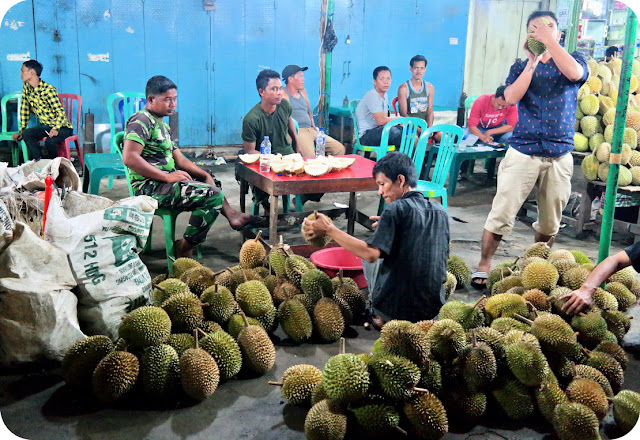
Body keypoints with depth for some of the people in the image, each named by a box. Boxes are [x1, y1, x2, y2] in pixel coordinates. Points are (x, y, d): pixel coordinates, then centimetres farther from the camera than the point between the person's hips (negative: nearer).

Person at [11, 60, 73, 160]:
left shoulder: (48, 90, -20)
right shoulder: (26, 87, 2)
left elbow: (60, 112, -25)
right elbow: (24, 109, 10)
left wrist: (56, 129, -43)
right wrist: (21, 131, 5)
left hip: (62, 127, -7)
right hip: (45, 125, 7)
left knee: (50, 141, -34)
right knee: (26, 134, -20)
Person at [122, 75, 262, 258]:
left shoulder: (162, 124, 19)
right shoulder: (141, 121, -12)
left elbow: (180, 160, 17)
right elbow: (129, 158, -25)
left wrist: (206, 175, 2)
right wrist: (167, 176, -24)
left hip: (165, 180, 11)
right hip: (150, 186, -11)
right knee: (213, 195, -21)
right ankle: (184, 248, -15)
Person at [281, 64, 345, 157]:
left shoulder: (302, 92, 24)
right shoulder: (283, 94, 0)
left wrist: (314, 127, 16)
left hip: (311, 130, 8)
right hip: (297, 132, -8)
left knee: (340, 149, -8)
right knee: (310, 155, -37)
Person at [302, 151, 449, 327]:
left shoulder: (397, 209, -14)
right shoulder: (440, 212, 6)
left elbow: (370, 254, -24)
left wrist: (329, 229, -17)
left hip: (395, 307, -6)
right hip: (434, 307, 6)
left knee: (368, 256, 19)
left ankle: (382, 317, 12)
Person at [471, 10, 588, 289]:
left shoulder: (574, 59, 9)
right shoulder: (521, 67, 10)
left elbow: (575, 73, -18)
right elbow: (511, 98, -9)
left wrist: (549, 40, -18)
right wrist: (532, 61, -11)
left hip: (560, 155, 1)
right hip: (523, 151, -1)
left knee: (550, 222, 10)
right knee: (501, 214, -7)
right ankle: (483, 266, 5)